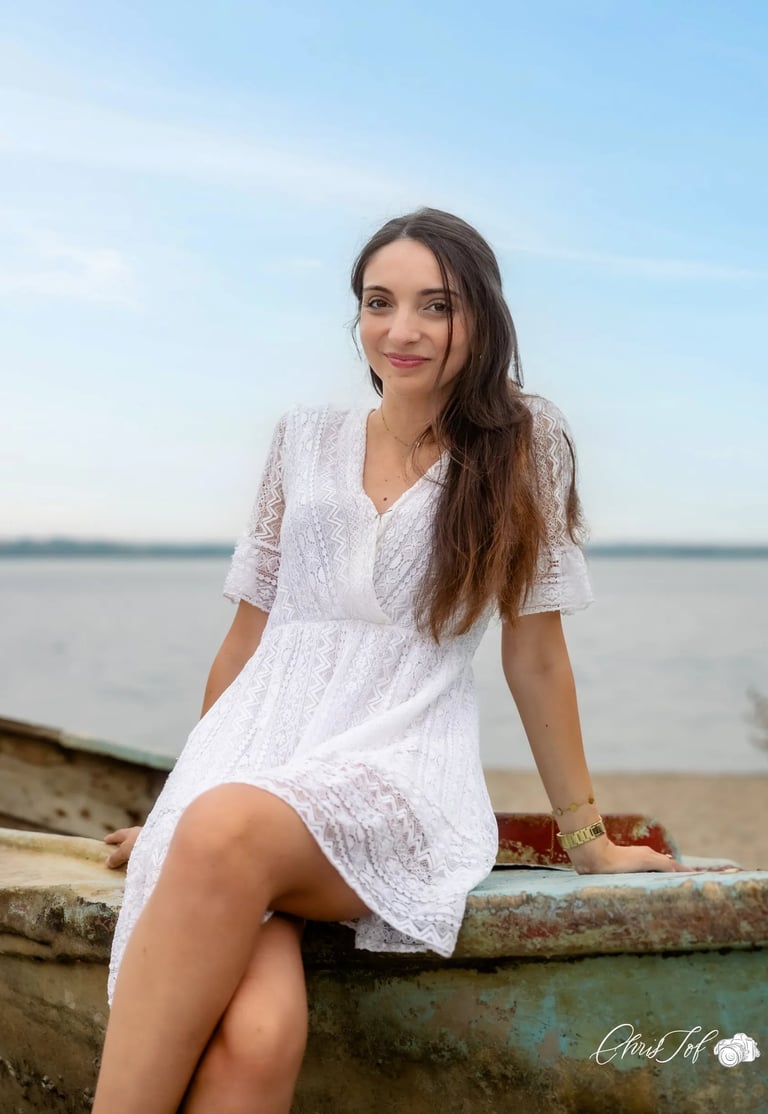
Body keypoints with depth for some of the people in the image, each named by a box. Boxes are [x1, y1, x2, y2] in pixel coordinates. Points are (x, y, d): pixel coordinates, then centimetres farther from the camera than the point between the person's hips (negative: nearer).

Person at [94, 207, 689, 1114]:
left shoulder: (523, 443, 7)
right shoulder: (305, 438, 15)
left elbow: (533, 649, 10)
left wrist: (587, 839, 10)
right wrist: (181, 797, 23)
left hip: (404, 764, -2)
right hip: (258, 744, 2)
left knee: (229, 835, -37)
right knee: (253, 1036, -32)